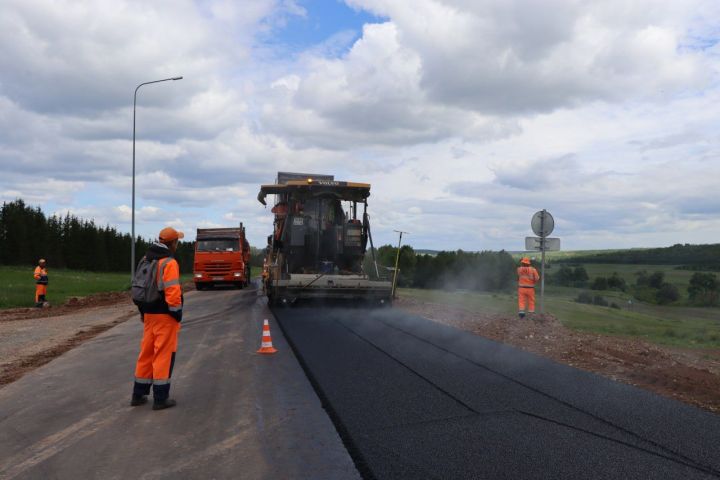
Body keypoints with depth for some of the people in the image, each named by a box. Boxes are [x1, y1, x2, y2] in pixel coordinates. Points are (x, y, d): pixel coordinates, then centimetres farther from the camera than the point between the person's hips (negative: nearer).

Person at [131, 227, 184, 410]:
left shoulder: (145, 260, 10)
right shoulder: (169, 263, -16)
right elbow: (173, 292, -22)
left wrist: (142, 312, 18)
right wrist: (177, 312, -11)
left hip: (149, 313, 8)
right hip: (165, 315, -8)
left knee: (146, 353, 16)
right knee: (164, 355, 0)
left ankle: (138, 394, 24)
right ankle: (160, 398, 5)